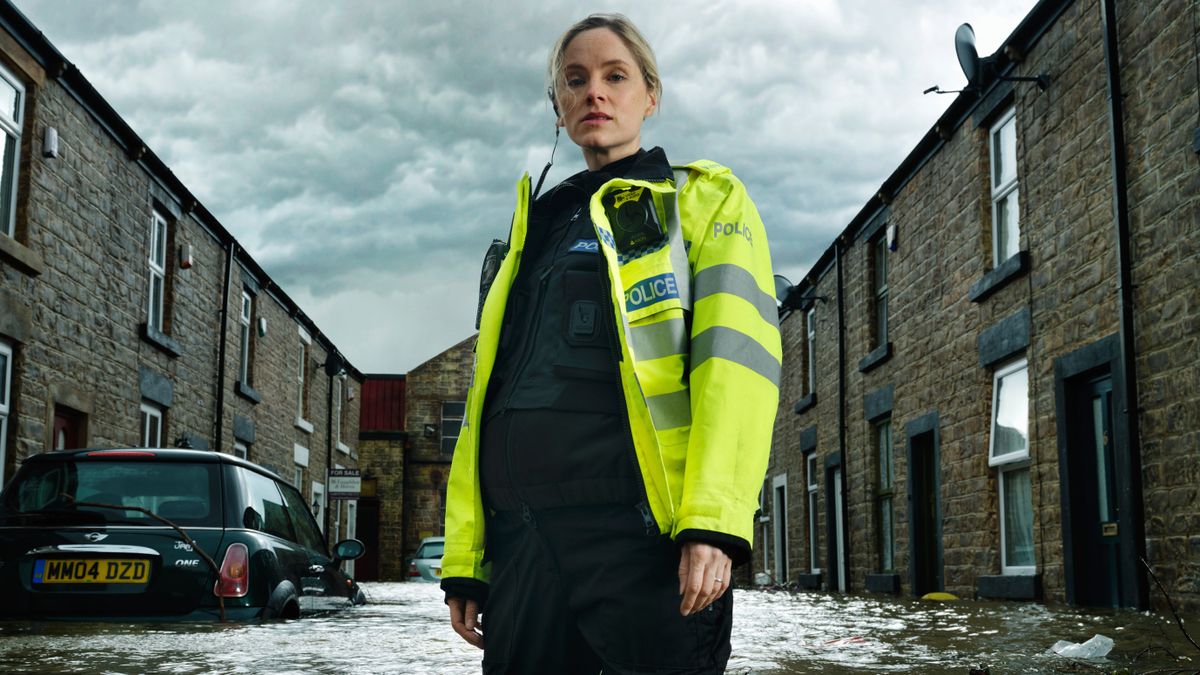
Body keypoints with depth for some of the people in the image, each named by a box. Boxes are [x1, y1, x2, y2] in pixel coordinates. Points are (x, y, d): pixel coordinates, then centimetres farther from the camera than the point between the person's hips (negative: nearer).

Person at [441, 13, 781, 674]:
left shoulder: (704, 198, 10)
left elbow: (735, 355, -6)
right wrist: (462, 558, 14)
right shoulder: (532, 235, 25)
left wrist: (712, 522, -19)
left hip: (644, 536, -5)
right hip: (524, 539, 5)